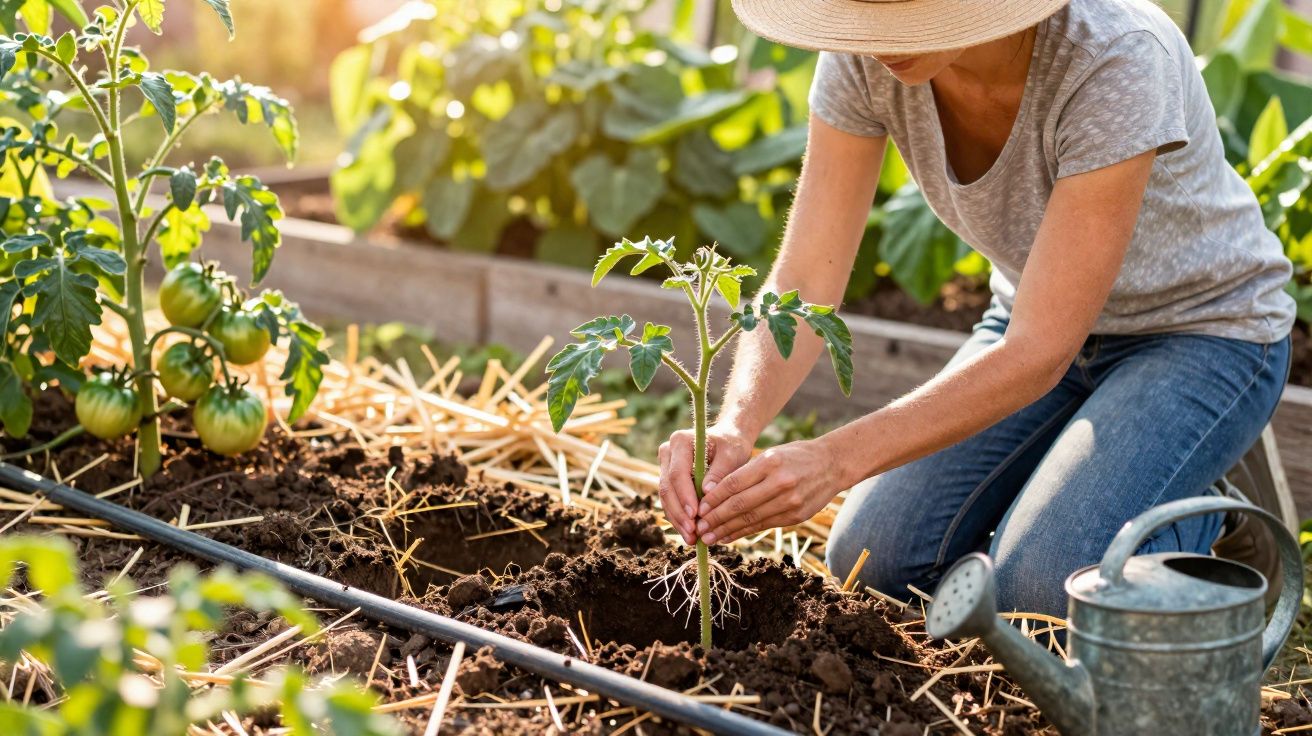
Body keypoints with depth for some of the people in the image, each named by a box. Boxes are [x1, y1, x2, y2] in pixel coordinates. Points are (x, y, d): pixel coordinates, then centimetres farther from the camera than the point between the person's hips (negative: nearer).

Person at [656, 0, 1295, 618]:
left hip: (1203, 330, -5)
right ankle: (1076, 479, 14)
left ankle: (1191, 512, 6)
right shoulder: (865, 56, -20)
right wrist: (734, 428, -40)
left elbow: (1039, 355, -36)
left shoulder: (1117, 57, -35)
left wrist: (836, 458, -44)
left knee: (1037, 585, -26)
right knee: (873, 558, -12)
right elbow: (802, 285, -21)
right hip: (1039, 314, 5)